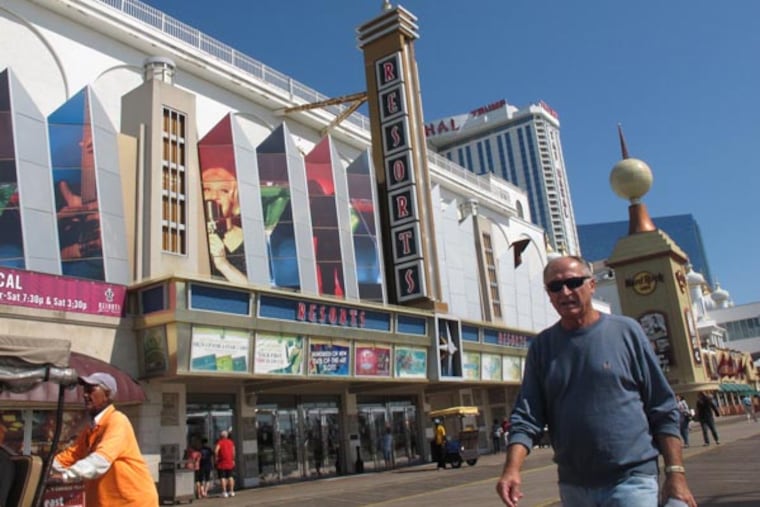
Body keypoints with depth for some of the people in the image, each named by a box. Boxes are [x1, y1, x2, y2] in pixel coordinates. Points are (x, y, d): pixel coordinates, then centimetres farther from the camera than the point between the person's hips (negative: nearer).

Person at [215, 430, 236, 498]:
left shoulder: (220, 442, -6)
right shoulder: (231, 442, 9)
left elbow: (216, 450, -22)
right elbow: (233, 452, 10)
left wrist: (216, 457, -9)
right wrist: (233, 459, 19)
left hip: (222, 463, -4)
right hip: (230, 462, 4)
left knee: (222, 478, 0)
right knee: (230, 477, 11)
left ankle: (224, 492, -5)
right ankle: (232, 491, 12)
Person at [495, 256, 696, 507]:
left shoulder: (625, 331, -2)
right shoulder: (541, 346, 4)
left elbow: (663, 409, -1)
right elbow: (526, 417, 0)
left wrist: (675, 473, -6)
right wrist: (512, 468, -14)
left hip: (630, 480, -3)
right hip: (572, 486, 3)